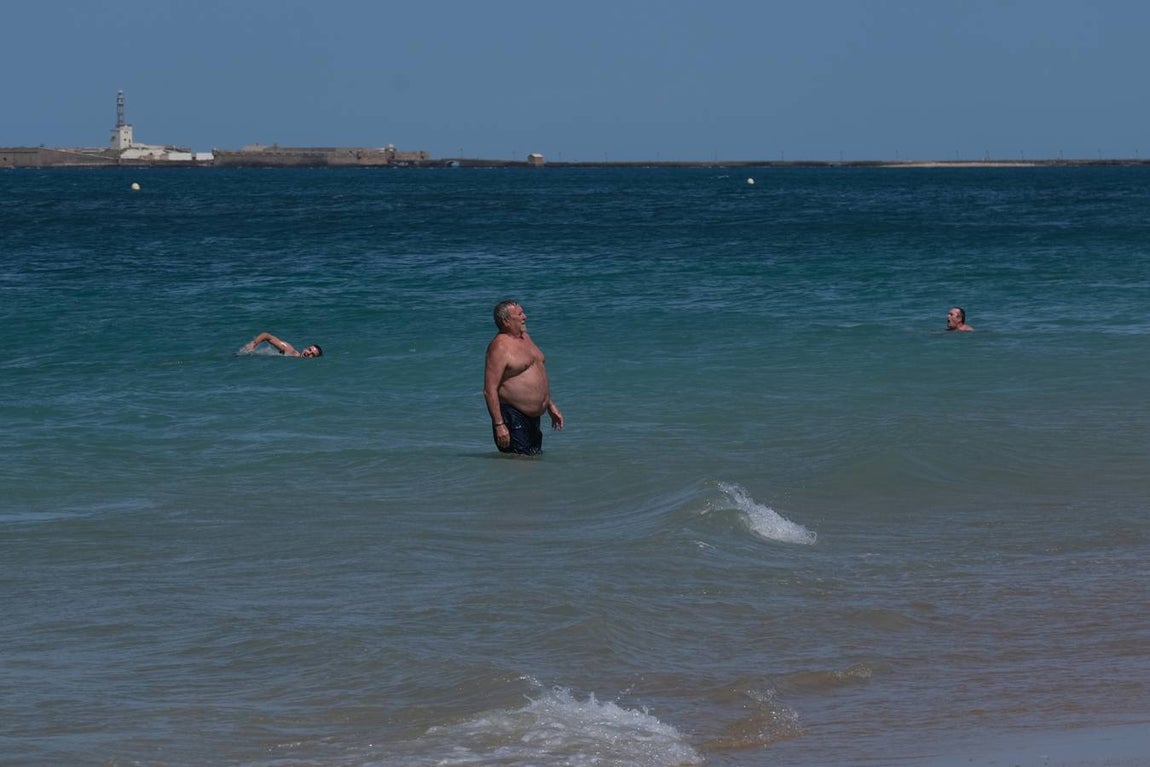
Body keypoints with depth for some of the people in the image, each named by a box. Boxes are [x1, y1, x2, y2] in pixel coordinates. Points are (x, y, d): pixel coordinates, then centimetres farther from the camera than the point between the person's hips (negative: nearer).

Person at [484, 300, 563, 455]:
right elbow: (490, 390, -20)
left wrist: (551, 406, 23)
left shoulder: (525, 338, 14)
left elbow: (539, 374, 26)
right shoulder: (499, 347, -16)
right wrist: (499, 425, -25)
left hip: (533, 418, 9)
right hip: (513, 418, -9)